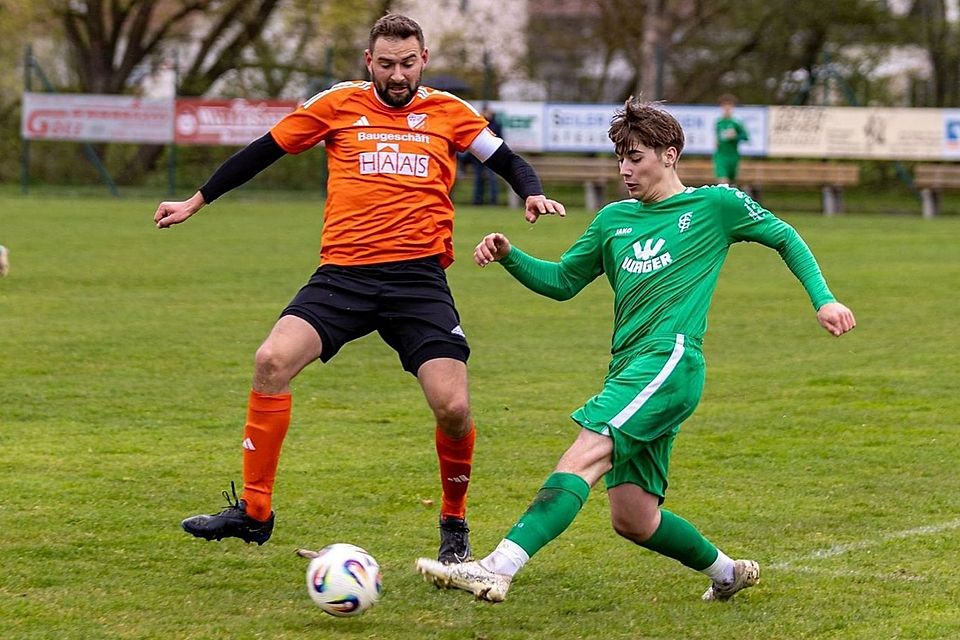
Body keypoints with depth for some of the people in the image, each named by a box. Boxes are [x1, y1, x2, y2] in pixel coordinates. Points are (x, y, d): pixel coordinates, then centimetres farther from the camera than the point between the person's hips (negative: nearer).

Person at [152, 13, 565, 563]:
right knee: (272, 360, -21)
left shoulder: (449, 112, 11)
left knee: (453, 407, -13)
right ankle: (253, 513, -9)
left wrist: (533, 194, -2)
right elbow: (264, 151, 18)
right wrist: (196, 202, 21)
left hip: (419, 277, 0)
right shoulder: (339, 105, 10)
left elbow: (506, 161, 21)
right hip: (342, 275, 0)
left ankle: (454, 523, 16)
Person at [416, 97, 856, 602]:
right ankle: (728, 572, 30)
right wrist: (509, 257, 7)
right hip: (628, 368, 7)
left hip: (671, 358, -7)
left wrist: (823, 300, 9)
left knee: (585, 454, -26)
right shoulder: (614, 219, 21)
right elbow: (562, 281, 24)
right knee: (633, 520, 4)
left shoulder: (716, 205, 8)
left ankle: (496, 569, -41)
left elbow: (785, 239, 19)